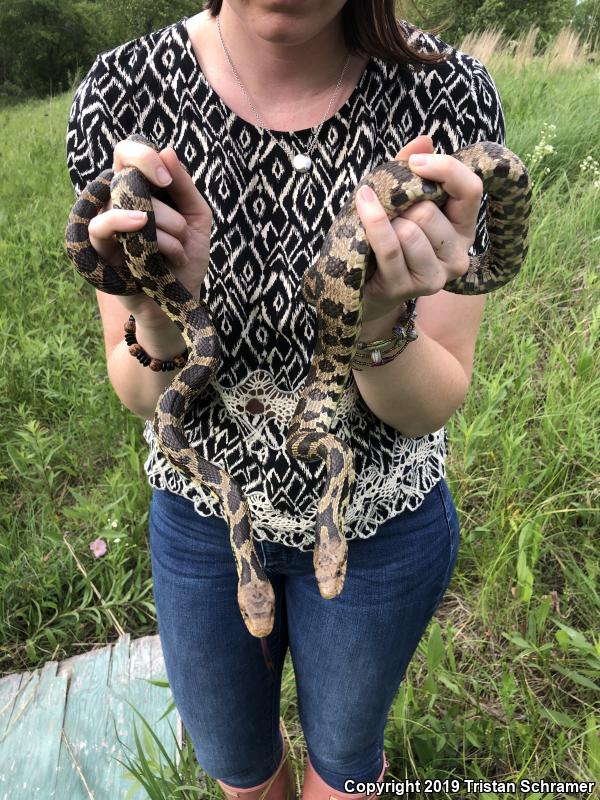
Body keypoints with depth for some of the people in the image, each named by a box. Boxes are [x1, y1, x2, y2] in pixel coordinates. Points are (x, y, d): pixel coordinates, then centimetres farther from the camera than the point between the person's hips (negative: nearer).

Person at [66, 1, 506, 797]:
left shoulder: (449, 96, -21)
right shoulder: (121, 96, -17)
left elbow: (432, 406, -17)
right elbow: (142, 396, -13)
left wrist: (380, 317, -37)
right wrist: (158, 319, -34)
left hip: (381, 521, -1)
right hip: (201, 512, 2)